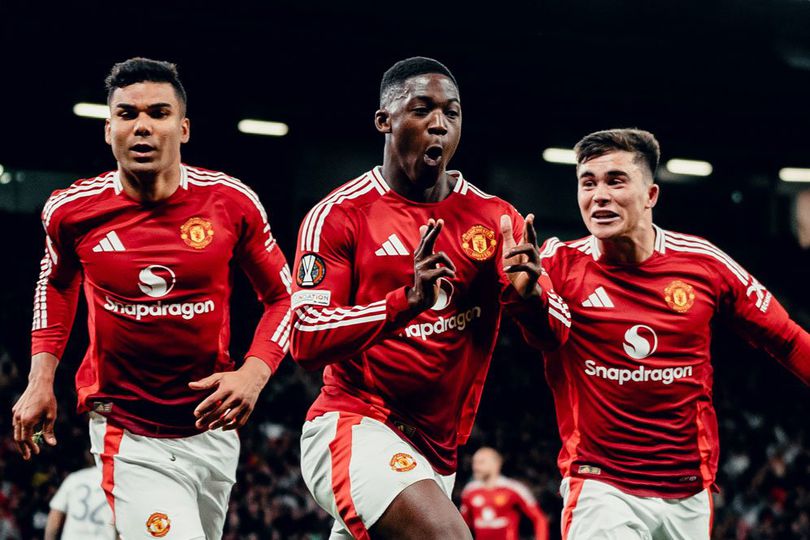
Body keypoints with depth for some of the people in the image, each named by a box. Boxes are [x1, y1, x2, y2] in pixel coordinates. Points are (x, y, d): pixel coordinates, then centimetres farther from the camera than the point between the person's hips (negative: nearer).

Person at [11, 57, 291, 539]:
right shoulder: (72, 211, -5)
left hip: (213, 426, 2)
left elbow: (283, 297, 4)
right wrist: (41, 379, 10)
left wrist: (254, 373, -12)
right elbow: (56, 283, 17)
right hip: (129, 436, -2)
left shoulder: (231, 202, -7)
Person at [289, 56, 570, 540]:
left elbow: (555, 335, 2)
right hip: (352, 426, -6)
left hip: (435, 454, 6)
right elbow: (305, 342, -14)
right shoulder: (339, 216, -5)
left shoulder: (494, 219, 8)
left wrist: (527, 291, -22)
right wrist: (405, 301, -28)